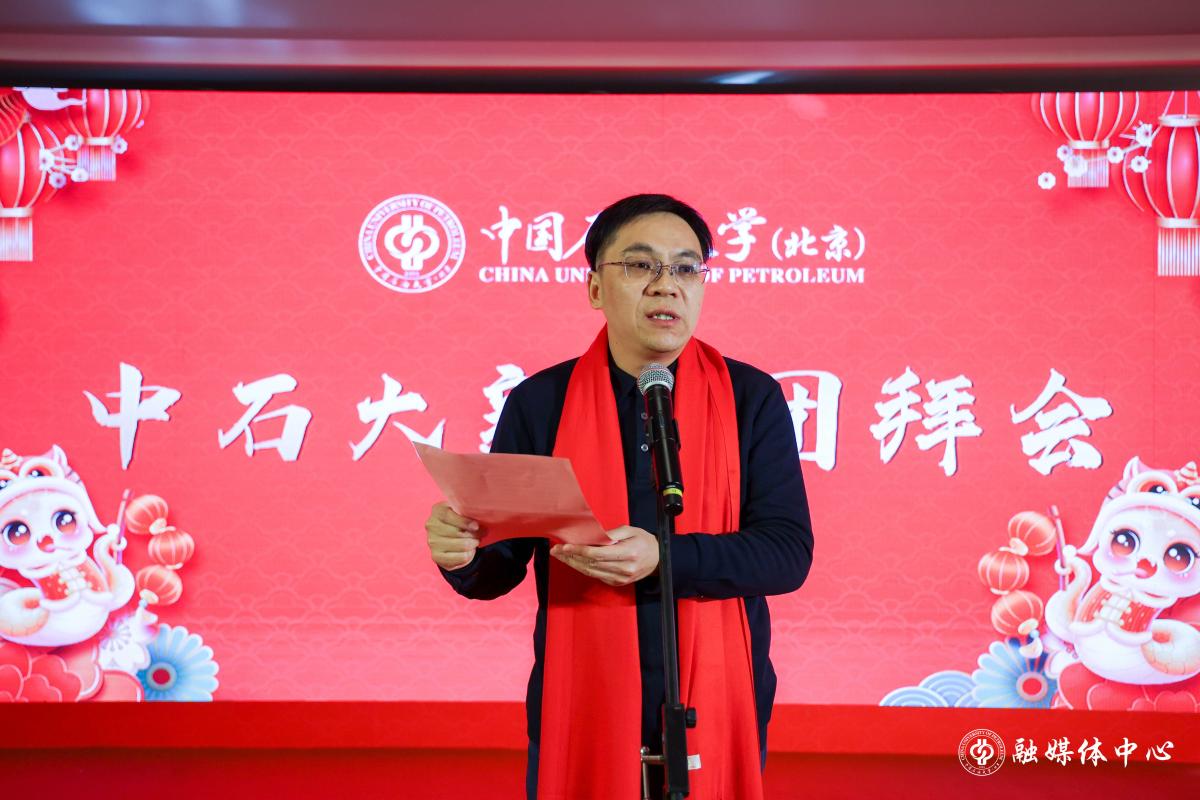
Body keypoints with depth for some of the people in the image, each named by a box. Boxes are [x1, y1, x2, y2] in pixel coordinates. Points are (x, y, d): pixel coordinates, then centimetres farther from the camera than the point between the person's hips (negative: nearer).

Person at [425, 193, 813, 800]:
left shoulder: (752, 399, -1)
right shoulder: (539, 403, 1)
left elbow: (789, 551, -9)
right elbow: (499, 568, 3)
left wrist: (665, 557, -25)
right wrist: (462, 552, -21)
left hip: (717, 707, 0)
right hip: (579, 711, 1)